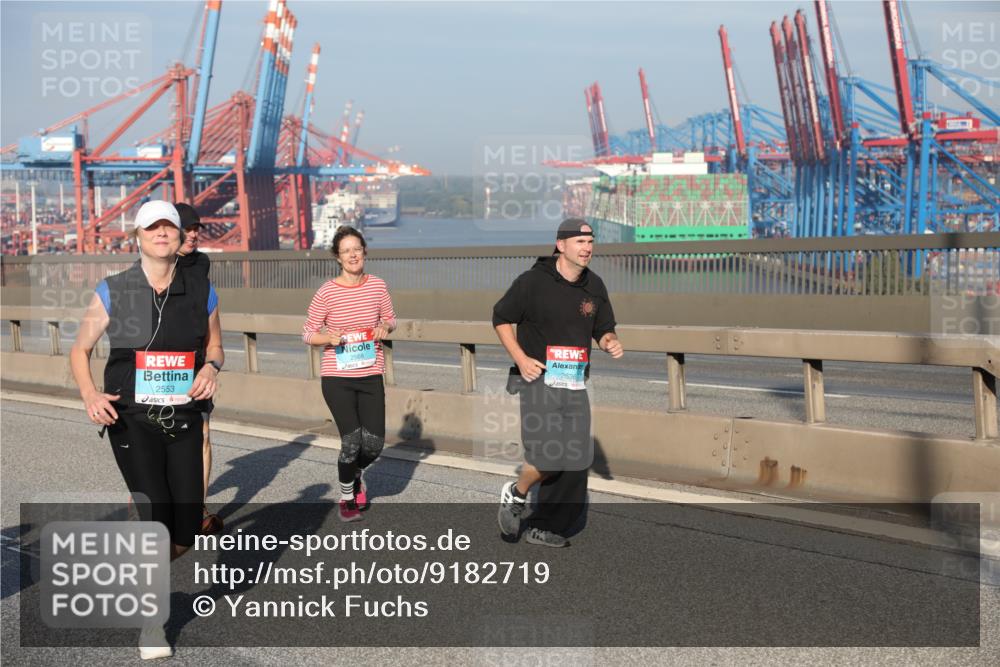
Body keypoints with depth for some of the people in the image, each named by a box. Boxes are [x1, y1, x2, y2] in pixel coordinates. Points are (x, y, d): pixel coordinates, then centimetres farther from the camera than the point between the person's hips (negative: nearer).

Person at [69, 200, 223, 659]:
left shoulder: (200, 291, 2)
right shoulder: (114, 292, -3)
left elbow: (214, 344, 17)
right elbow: (80, 350, 6)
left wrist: (210, 367, -7)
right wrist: (90, 395, -13)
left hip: (183, 420, 3)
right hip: (131, 419, -3)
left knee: (186, 532, 0)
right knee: (157, 517, -16)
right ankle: (150, 622, 8)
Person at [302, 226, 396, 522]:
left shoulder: (377, 286, 1)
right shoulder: (327, 292, -8)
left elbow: (390, 319, 16)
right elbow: (308, 333, -1)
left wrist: (385, 327, -7)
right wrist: (328, 338, -21)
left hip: (371, 376, 3)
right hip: (337, 378, -3)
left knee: (374, 443, 0)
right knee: (352, 440, -8)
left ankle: (358, 473, 37)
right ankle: (347, 497, 19)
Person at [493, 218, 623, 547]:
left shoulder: (594, 287, 8)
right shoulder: (532, 281, -8)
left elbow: (603, 329, 18)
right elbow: (501, 319, 2)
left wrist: (610, 342, -6)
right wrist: (520, 358, -9)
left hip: (575, 383, 6)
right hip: (539, 379, -6)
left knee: (575, 461, 4)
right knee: (549, 456, -18)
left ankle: (543, 527, 20)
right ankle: (515, 494, 12)